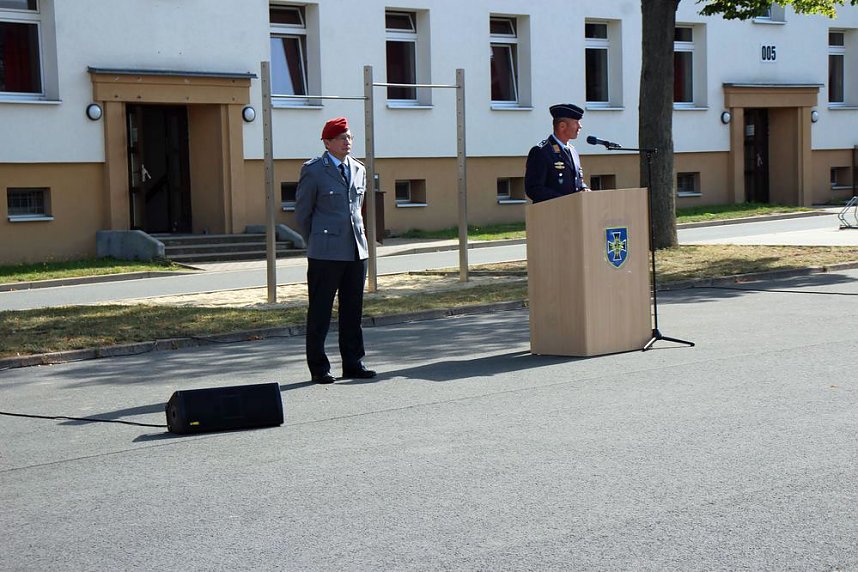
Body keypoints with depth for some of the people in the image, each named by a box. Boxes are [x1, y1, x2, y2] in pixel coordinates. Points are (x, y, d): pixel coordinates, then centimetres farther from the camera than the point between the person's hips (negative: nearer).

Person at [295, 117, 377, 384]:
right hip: (326, 253, -6)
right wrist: (315, 243, 5)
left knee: (353, 311, 10)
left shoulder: (359, 169, 13)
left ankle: (353, 363, 17)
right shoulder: (313, 170, -5)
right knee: (320, 312, 0)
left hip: (357, 250, 6)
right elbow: (302, 212, 1)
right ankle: (319, 368, 8)